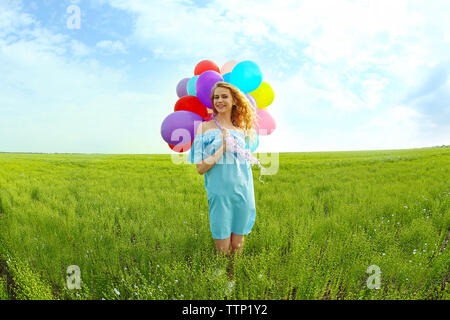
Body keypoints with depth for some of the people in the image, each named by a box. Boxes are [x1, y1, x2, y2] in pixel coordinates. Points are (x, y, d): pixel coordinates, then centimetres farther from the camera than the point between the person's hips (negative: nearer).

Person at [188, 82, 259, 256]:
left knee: (237, 247, 13)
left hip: (243, 193, 3)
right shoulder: (205, 127, -2)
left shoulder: (242, 130, 8)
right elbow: (200, 168, -8)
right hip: (219, 194, -3)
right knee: (223, 250, 6)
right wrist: (222, 148, -16)